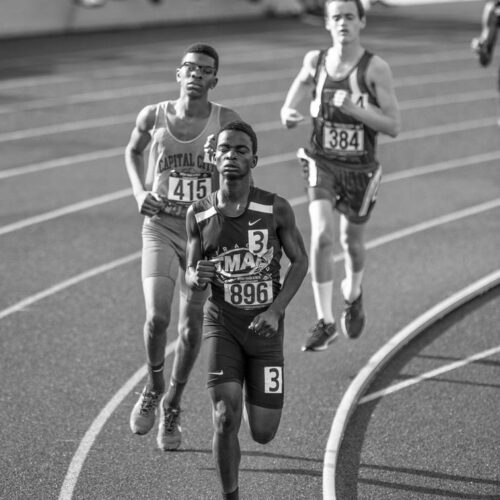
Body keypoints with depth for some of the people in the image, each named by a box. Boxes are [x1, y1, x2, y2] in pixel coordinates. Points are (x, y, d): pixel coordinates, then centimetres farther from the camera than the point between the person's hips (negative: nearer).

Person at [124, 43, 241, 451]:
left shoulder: (226, 121, -9)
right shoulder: (154, 117, -4)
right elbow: (133, 152, 17)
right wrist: (140, 192, 1)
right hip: (160, 229, 0)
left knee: (191, 328, 7)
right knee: (157, 317, -18)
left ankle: (172, 406, 30)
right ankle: (153, 386, 12)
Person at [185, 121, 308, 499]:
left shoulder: (276, 209, -10)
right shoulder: (199, 215, -4)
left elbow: (300, 261, 0)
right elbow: (190, 272, 6)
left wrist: (275, 311, -13)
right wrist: (196, 278, -19)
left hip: (265, 330, 0)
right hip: (222, 326, 0)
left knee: (263, 434, 4)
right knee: (226, 420, -18)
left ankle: (258, 402, 41)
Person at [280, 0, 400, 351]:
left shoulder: (375, 68, -13)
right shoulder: (315, 61, -3)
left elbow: (394, 126, -14)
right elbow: (288, 109, 8)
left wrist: (353, 108, -26)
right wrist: (290, 116, -16)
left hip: (361, 169, -1)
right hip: (322, 163, 1)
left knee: (352, 242, 15)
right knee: (322, 237, -17)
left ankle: (353, 296, 48)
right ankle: (325, 323, -11)